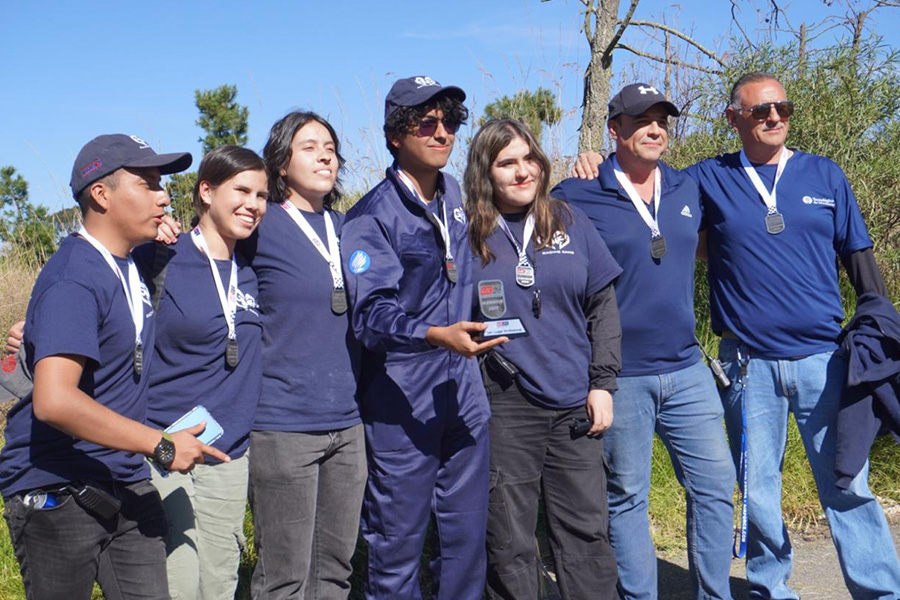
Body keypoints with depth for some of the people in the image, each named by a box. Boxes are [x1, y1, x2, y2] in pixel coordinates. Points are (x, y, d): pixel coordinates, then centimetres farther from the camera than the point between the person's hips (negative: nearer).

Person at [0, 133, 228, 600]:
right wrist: (162, 446, -24)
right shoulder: (73, 280, -21)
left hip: (127, 484, 8)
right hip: (58, 492, -8)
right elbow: (54, 401, -31)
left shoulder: (132, 265, 9)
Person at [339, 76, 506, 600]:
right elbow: (372, 312, -22)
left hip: (465, 391, 6)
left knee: (468, 532, 13)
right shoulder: (372, 217, -10)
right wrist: (436, 335, -37)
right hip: (401, 398, -6)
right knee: (399, 537, 3)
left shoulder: (457, 196, 9)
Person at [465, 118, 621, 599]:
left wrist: (602, 382, 3)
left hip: (575, 403, 3)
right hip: (504, 405, -2)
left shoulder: (570, 223, 7)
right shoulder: (468, 234, 0)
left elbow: (603, 306, 9)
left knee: (587, 532, 9)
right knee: (509, 542, 6)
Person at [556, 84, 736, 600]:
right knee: (627, 498, 7)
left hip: (687, 369, 5)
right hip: (619, 376, -5)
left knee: (715, 484, 9)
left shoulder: (689, 191, 8)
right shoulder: (578, 198, -7)